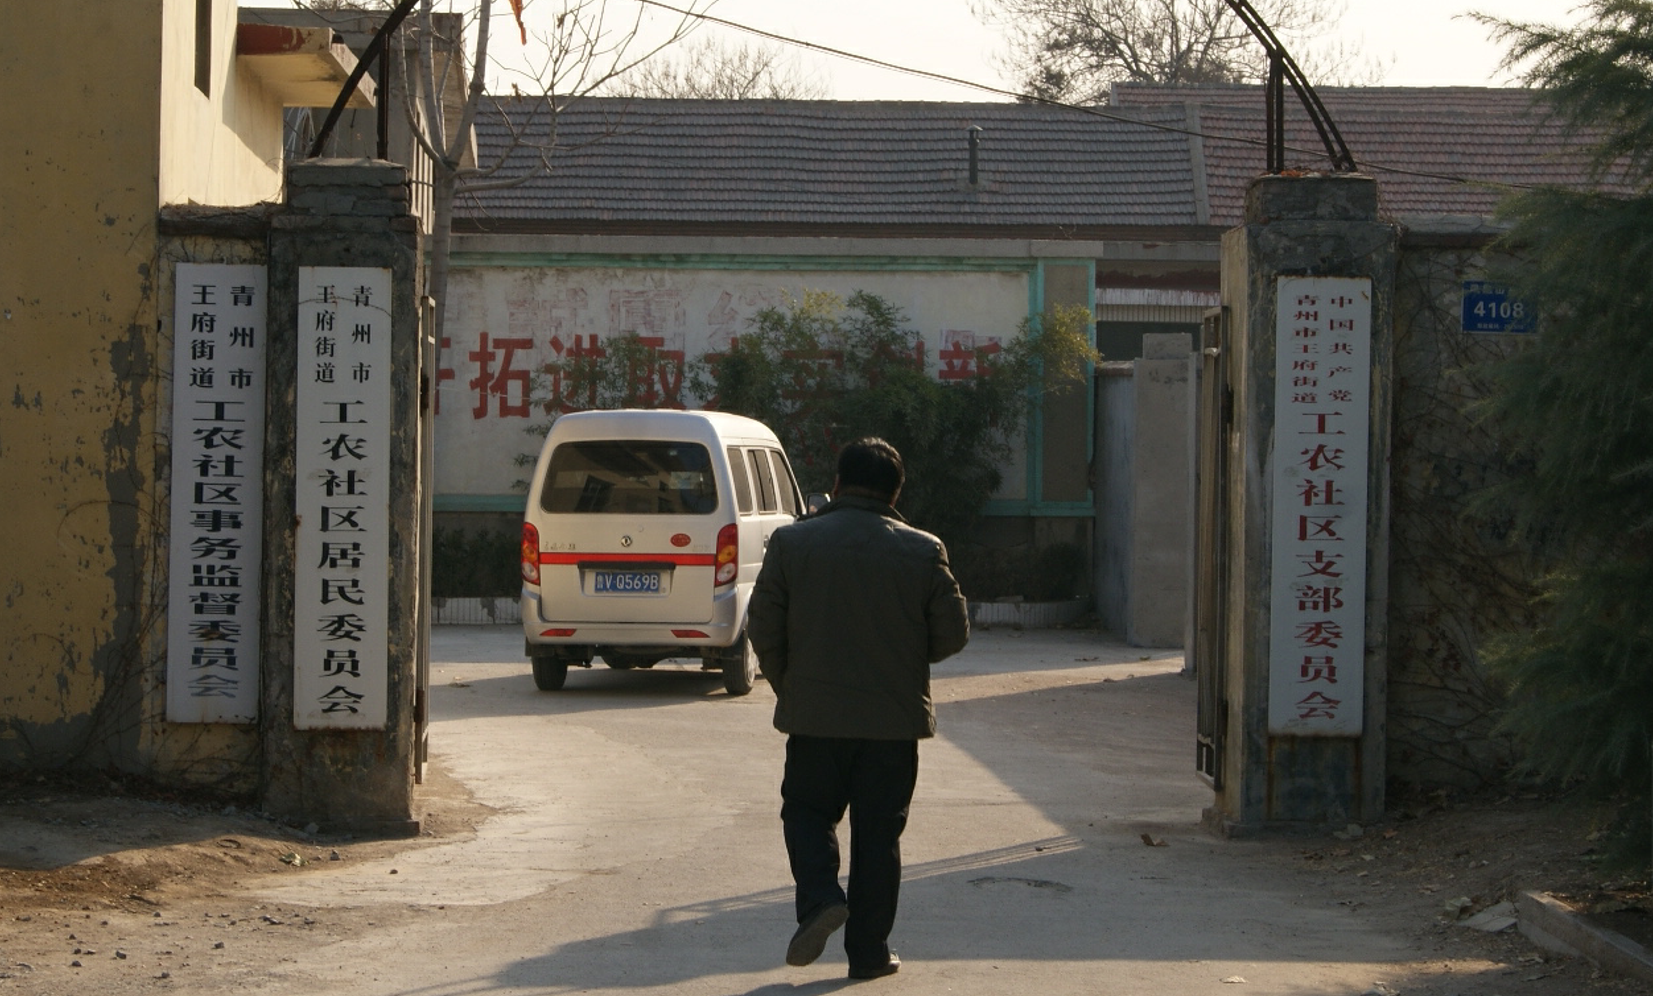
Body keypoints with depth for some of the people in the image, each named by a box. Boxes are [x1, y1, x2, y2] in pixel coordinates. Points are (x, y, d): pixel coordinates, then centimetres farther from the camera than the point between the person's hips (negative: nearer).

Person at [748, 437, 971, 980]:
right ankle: (869, 951, 8)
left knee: (807, 811, 15)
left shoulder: (791, 542, -3)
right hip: (894, 717, 0)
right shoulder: (923, 551, -3)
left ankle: (819, 898, -10)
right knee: (878, 833, 7)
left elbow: (762, 626, -1)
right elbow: (953, 633, 0)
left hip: (815, 714, 0)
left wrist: (785, 683, 14)